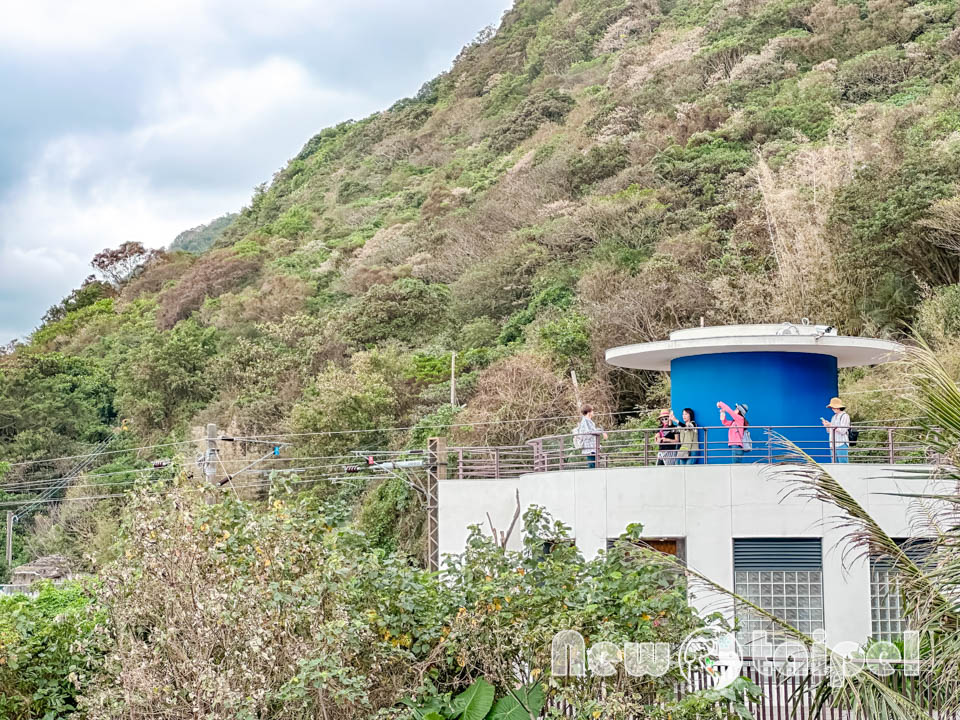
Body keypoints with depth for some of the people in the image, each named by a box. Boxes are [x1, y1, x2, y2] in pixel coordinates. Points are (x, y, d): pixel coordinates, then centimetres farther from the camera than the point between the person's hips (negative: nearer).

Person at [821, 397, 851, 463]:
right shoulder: (834, 417, 19)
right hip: (833, 445, 8)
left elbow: (842, 431, -14)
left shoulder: (844, 416, -5)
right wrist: (826, 425, 2)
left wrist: (831, 425, -14)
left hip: (841, 444, -8)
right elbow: (829, 431, 22)